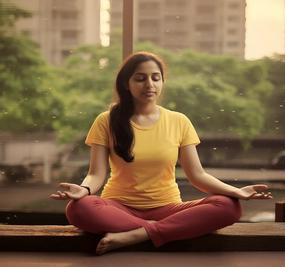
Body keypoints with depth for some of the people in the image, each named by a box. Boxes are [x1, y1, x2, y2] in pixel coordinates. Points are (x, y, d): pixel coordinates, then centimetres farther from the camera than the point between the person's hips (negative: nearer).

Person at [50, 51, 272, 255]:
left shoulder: (179, 122, 5)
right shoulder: (107, 121, 0)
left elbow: (197, 175, 3)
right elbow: (97, 174, -5)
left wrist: (235, 191, -15)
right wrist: (84, 189, -29)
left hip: (166, 208, 2)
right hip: (120, 208, -2)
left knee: (229, 207, -26)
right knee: (78, 209, -35)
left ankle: (135, 235, -30)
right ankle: (157, 230, -25)